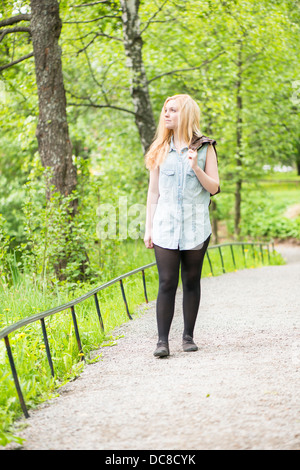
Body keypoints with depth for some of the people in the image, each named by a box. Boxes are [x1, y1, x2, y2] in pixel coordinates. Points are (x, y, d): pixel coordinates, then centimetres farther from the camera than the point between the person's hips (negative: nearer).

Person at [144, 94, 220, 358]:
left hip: (195, 226, -1)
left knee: (191, 281, 5)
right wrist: (148, 228, 8)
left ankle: (188, 336, 15)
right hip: (166, 226, 1)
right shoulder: (160, 149, 11)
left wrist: (196, 168, -16)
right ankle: (162, 340, -5)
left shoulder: (204, 147, 4)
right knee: (167, 282, -6)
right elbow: (154, 192, 12)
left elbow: (214, 187, 1)